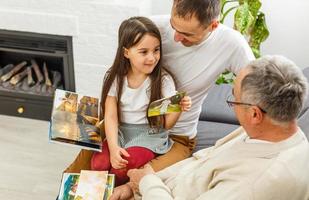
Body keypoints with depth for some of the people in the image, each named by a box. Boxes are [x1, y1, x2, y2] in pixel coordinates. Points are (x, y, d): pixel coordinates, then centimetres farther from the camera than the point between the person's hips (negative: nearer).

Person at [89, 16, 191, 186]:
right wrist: (113, 147, -22)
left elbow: (166, 124, -6)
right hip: (119, 132, 2)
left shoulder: (163, 80, -8)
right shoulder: (115, 78, -3)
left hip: (149, 134, -2)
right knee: (99, 162, -25)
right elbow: (110, 117, -7)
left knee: (126, 164, -30)